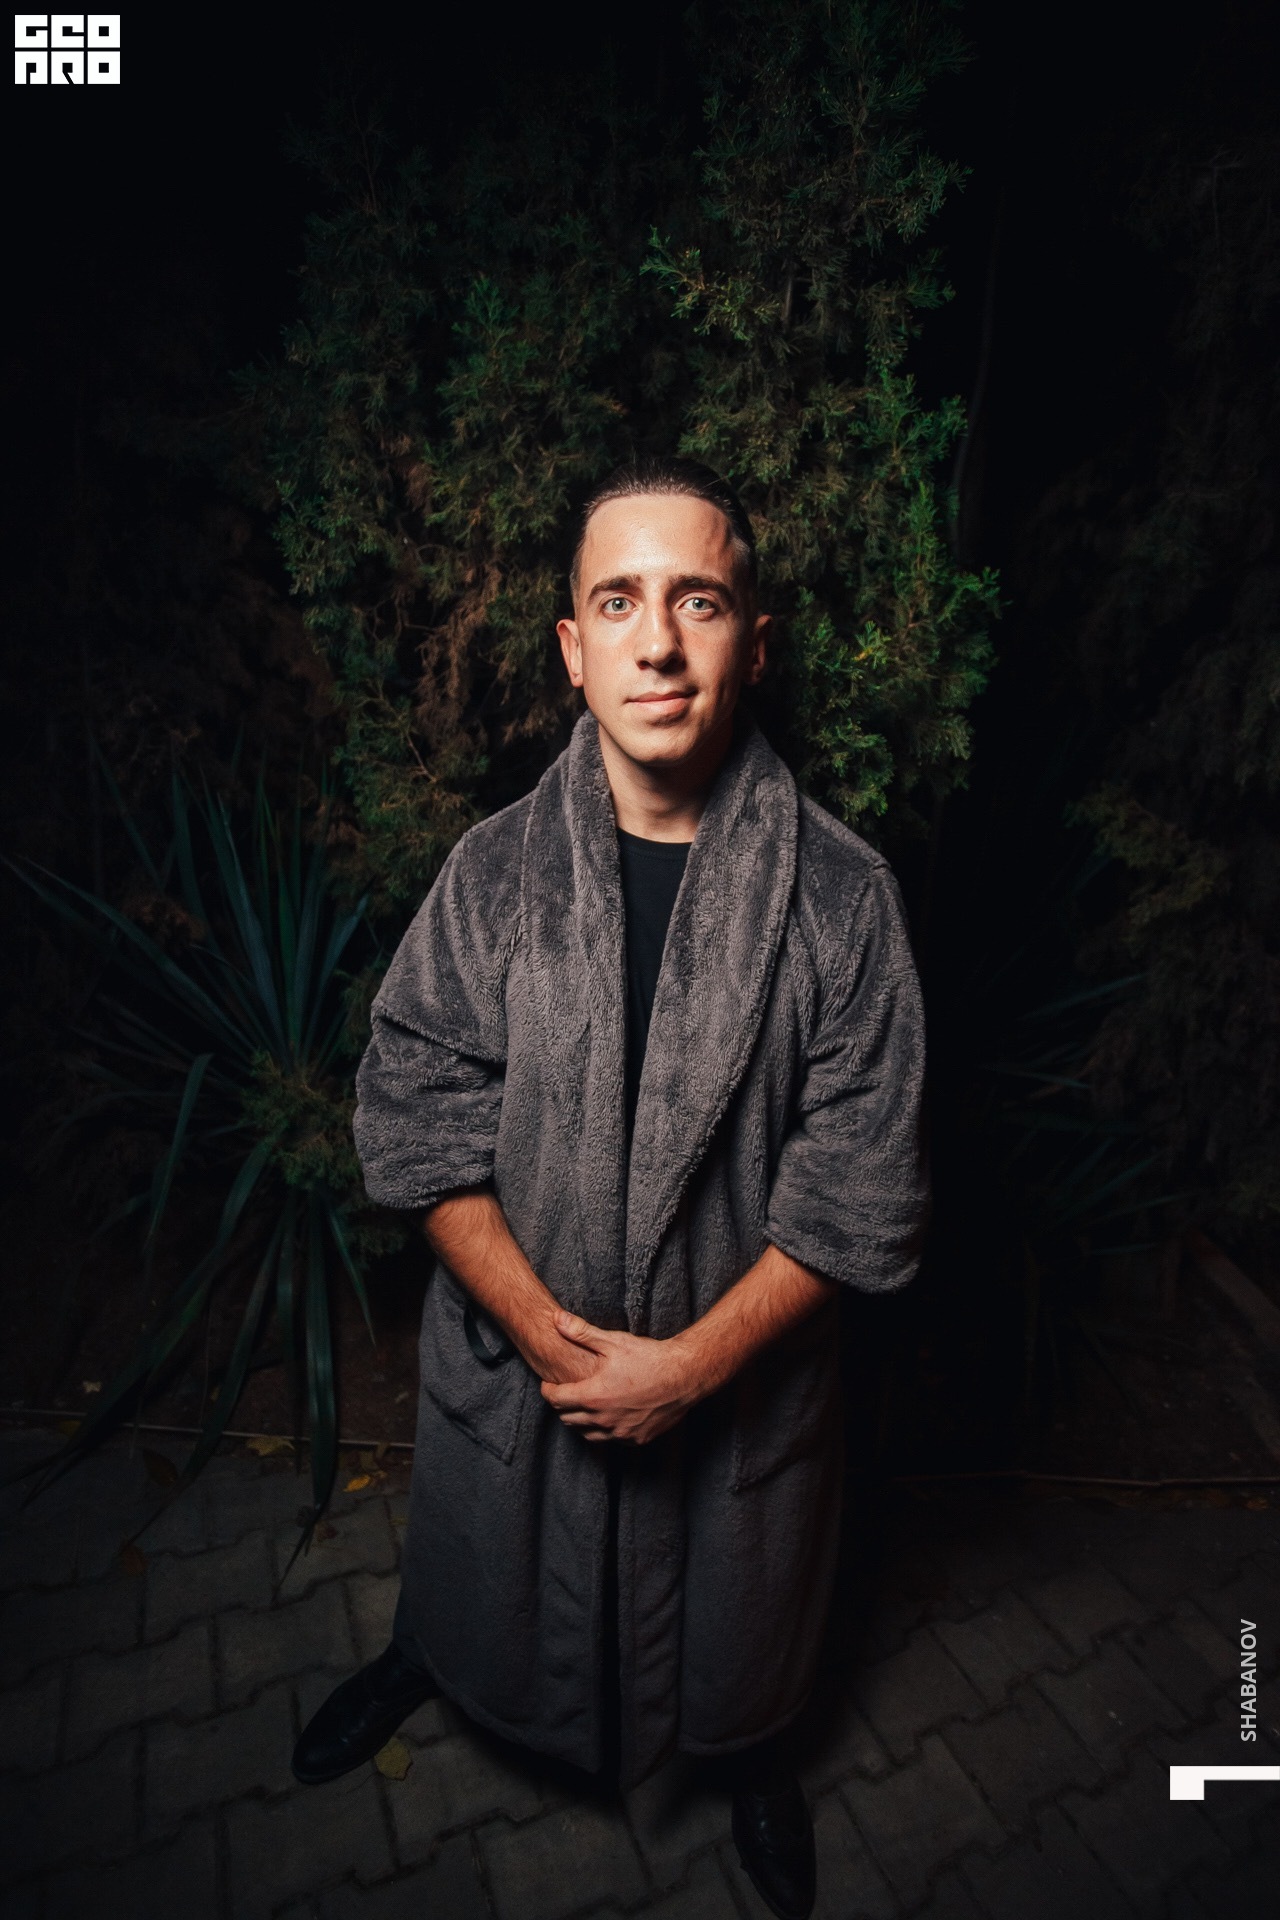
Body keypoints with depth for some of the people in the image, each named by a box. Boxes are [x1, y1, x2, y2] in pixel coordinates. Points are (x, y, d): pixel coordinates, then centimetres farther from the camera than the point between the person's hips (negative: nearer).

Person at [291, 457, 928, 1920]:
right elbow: (415, 1123, -11)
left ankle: (744, 1743, 61)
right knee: (481, 1567, 30)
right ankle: (427, 1657, 65)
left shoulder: (840, 894, -18)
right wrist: (544, 1329, -18)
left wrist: (692, 1360, -18)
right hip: (510, 1350, 2)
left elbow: (859, 1189, -16)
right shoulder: (492, 871, -13)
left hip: (740, 1371, 0)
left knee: (732, 1607, 27)